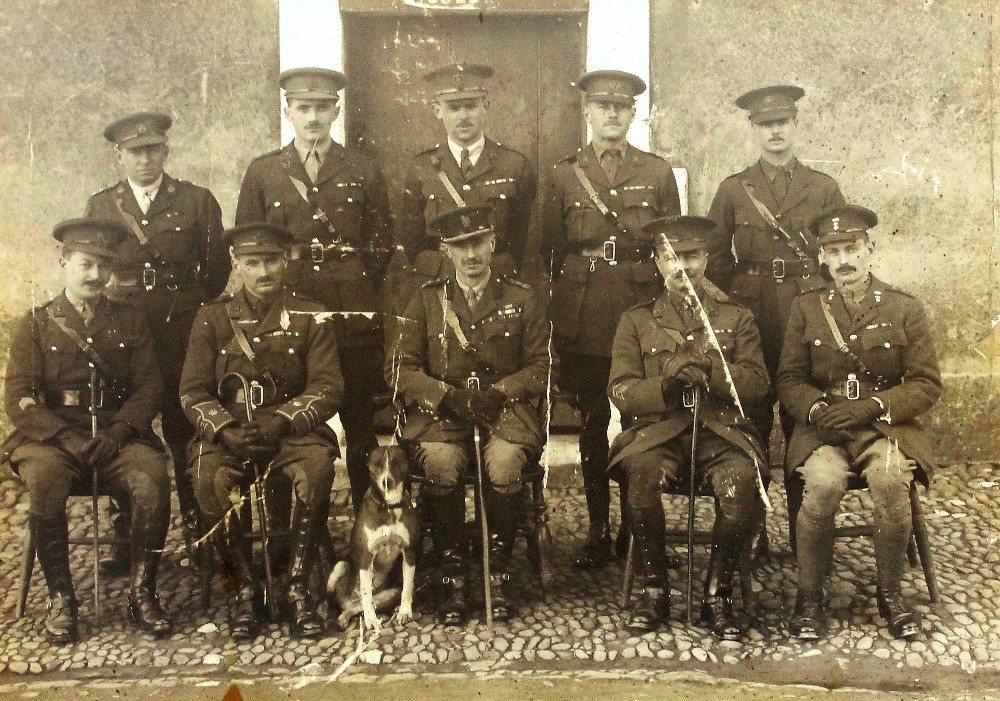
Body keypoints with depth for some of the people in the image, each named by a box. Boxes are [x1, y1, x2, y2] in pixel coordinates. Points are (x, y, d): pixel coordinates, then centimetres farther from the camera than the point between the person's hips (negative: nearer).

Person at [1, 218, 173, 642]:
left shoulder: (131, 322, 14)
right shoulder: (36, 325, 9)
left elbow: (148, 388, 6)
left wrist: (117, 433, -13)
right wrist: (70, 439, -16)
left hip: (118, 436, 1)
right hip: (52, 437, -1)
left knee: (153, 475, -31)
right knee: (44, 479, -34)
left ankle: (142, 593, -17)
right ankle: (60, 598, -19)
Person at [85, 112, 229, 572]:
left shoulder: (197, 202, 8)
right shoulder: (100, 206, 13)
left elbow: (217, 269, 7)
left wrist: (194, 318, 2)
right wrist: (106, 289, 2)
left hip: (184, 339, -2)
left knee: (186, 439, 0)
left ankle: (198, 536, 10)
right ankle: (125, 542, 13)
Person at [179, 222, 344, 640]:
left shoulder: (311, 319, 7)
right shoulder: (212, 319, 10)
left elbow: (329, 387, -2)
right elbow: (192, 391, 4)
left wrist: (281, 421, -19)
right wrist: (225, 429, -16)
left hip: (292, 430, -1)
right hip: (227, 431, 1)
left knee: (318, 466, -34)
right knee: (208, 476, -32)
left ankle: (298, 586, -20)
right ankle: (245, 589, -16)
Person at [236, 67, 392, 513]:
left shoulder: (362, 169, 10)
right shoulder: (262, 172, 11)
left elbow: (382, 244, 11)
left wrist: (358, 291, 4)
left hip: (354, 319, 0)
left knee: (361, 427, 2)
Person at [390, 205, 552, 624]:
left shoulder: (522, 301, 11)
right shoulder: (426, 301, 12)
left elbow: (539, 368, 7)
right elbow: (402, 370, 6)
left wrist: (497, 393, -10)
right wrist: (449, 396, -10)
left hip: (505, 409, 0)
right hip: (442, 413, 1)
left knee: (504, 462, -34)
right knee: (441, 462, -33)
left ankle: (499, 570, -13)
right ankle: (451, 574, -17)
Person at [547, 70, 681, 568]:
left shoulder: (658, 173, 9)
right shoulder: (564, 174, 10)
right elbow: (551, 251, 11)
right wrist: (556, 316, 6)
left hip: (643, 309, 0)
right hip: (582, 318, 1)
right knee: (591, 422, 5)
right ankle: (598, 531, 15)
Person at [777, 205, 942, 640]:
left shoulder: (905, 308, 6)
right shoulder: (806, 308, 10)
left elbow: (927, 384, 2)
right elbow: (789, 379, 7)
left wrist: (871, 406, -14)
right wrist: (816, 409, -15)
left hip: (888, 425, 0)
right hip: (823, 427, 1)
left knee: (890, 478, -32)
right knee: (823, 483, -31)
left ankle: (890, 593, -9)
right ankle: (809, 597, -11)